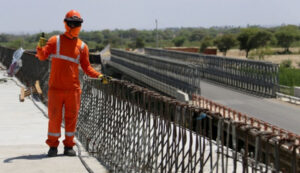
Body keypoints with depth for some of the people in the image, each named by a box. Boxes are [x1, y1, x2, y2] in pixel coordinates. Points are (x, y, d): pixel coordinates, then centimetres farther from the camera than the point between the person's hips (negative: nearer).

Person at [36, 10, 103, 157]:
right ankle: (53, 146, 12)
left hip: (73, 89, 2)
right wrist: (40, 47, -27)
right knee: (54, 117, 0)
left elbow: (86, 67, 11)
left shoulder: (82, 46, 8)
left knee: (71, 117, 4)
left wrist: (99, 75, -4)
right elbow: (42, 56, -6)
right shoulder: (55, 41, 4)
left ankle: (69, 146, 15)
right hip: (56, 88, -2)